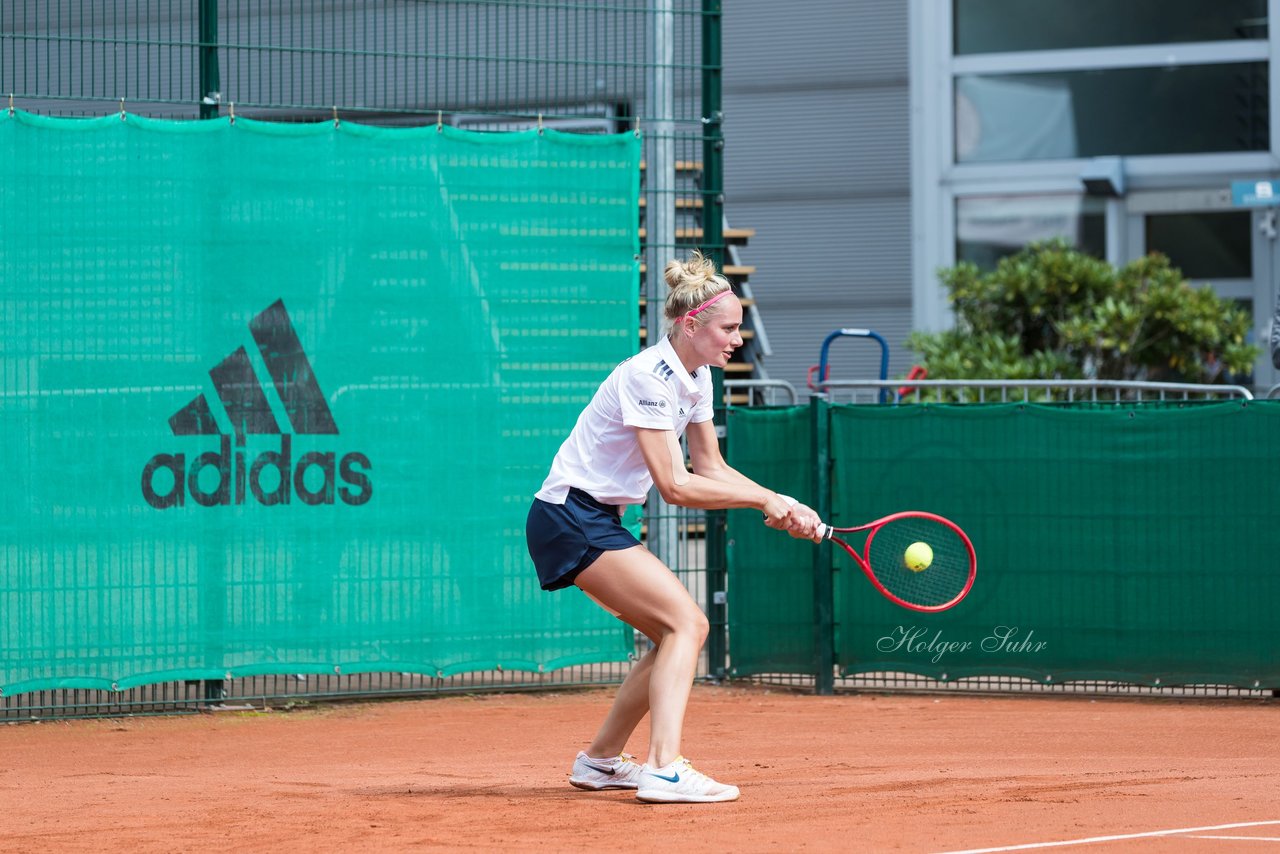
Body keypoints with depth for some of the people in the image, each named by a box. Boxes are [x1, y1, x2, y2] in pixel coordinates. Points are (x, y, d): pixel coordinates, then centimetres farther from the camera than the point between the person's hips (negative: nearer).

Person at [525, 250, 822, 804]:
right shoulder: (649, 377, -21)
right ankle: (664, 769, -29)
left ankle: (600, 760, 20)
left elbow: (711, 468, 13)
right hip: (570, 517, -10)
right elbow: (675, 486, -23)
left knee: (681, 633, 10)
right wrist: (765, 499, -18)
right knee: (685, 620, -19)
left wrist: (785, 509, 0)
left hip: (599, 522, 10)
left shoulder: (696, 377, 8)